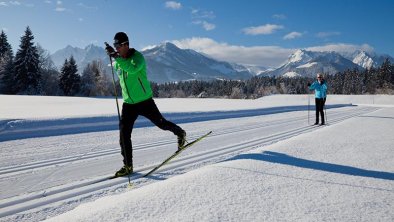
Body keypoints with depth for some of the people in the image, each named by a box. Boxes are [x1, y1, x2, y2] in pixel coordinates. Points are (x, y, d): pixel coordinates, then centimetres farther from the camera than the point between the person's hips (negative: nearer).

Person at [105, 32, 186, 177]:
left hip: (144, 101, -5)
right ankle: (128, 166, 6)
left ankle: (180, 133, 40)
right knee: (124, 134, -4)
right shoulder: (118, 62, 4)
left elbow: (133, 69, -40)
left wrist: (116, 57, -43)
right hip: (128, 103, 5)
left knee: (161, 124, 9)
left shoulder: (137, 57, -16)